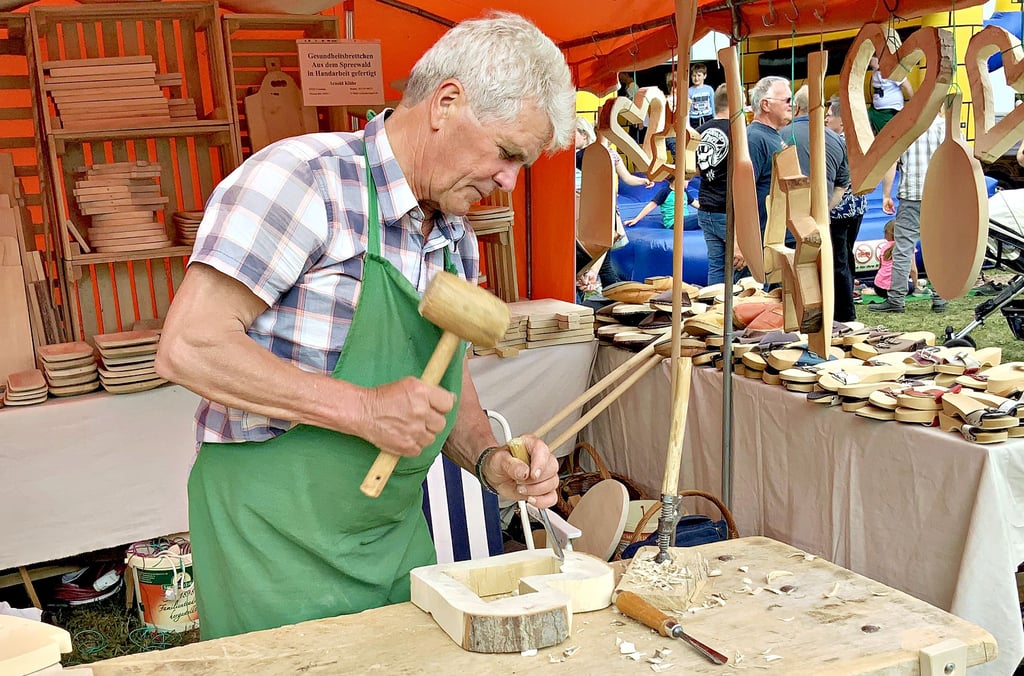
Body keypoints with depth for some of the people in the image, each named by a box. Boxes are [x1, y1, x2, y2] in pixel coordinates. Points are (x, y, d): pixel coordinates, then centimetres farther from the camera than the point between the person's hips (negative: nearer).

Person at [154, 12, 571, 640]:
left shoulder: (457, 236, 7)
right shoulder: (303, 179, -19)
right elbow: (188, 348, -23)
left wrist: (488, 459, -4)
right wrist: (362, 409, -25)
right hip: (278, 542, -7)